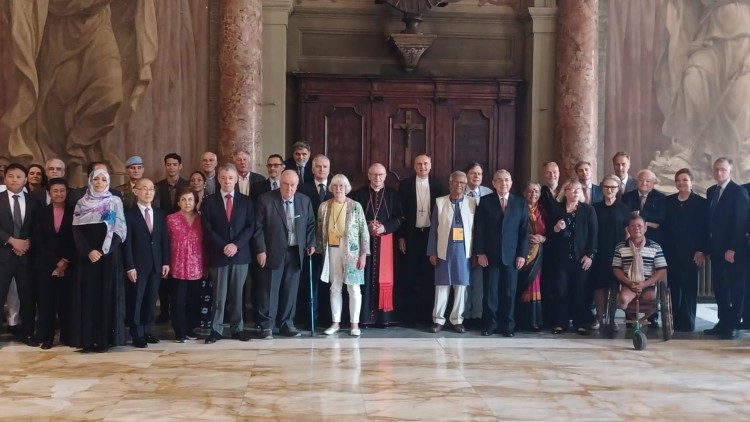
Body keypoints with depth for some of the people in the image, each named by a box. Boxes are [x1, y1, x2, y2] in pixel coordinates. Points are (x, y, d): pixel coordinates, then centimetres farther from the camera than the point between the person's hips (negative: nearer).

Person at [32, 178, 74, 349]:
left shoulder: (73, 213, 3)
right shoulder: (42, 213, 9)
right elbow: (38, 240, 3)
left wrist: (65, 261, -9)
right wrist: (55, 262, -6)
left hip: (68, 264, -1)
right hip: (45, 264, 1)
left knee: (65, 301, 0)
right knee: (46, 301, 1)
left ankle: (67, 336, 7)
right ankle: (46, 337, 7)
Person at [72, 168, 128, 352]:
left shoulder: (115, 202, 5)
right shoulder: (81, 203, 9)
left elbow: (119, 230, -2)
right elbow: (76, 230, 2)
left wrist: (103, 251, -12)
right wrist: (88, 251, -12)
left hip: (109, 255, -1)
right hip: (87, 256, 1)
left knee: (108, 294, -2)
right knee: (88, 295, 0)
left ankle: (105, 339, 2)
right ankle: (88, 339, 3)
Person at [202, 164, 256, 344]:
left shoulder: (245, 201, 9)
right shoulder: (209, 201, 4)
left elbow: (251, 226, 2)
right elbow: (207, 229, -2)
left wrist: (236, 245, -11)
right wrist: (223, 246, -12)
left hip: (240, 254, 1)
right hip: (218, 255, -1)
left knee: (237, 293, 6)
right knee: (219, 294, 0)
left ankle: (237, 328, 14)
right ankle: (216, 329, 8)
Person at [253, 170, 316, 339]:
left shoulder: (305, 201, 6)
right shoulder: (265, 199, -6)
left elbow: (311, 224, 16)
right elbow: (258, 227, -6)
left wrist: (311, 243, 6)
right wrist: (260, 250, -11)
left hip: (295, 252, 4)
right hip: (273, 252, -3)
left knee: (291, 290, 8)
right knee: (270, 289, 0)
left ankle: (287, 324, 18)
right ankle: (267, 325, 8)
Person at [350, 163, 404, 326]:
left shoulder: (393, 194, 6)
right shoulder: (359, 194, 6)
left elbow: (399, 218, 3)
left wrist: (384, 227, -12)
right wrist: (367, 226, -12)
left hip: (385, 239, 0)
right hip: (364, 240, 0)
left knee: (383, 277, 1)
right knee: (366, 277, -1)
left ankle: (383, 316, 6)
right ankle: (365, 316, 3)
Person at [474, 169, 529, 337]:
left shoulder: (520, 203, 7)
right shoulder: (485, 201, 4)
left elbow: (524, 230, 5)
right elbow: (479, 229, 1)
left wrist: (522, 254, -2)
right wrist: (480, 253, -6)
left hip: (512, 256, 1)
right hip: (490, 255, -1)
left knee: (509, 293, 3)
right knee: (490, 292, 1)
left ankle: (508, 326, 13)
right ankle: (489, 324, 11)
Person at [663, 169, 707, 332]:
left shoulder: (701, 202, 0)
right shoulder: (668, 201, 10)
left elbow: (704, 228, -4)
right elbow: (664, 226, 8)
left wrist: (701, 251, -11)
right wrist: (662, 249, 1)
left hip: (691, 253, -3)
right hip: (672, 252, 3)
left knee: (689, 288, 0)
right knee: (674, 288, 4)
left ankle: (688, 323, 7)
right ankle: (675, 323, 10)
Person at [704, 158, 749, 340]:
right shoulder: (711, 191, 12)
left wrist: (732, 248, -18)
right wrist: (708, 246, 7)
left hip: (733, 249, -6)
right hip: (716, 248, 7)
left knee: (735, 287, 2)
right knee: (719, 286, 8)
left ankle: (734, 326, 7)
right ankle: (723, 322, 15)